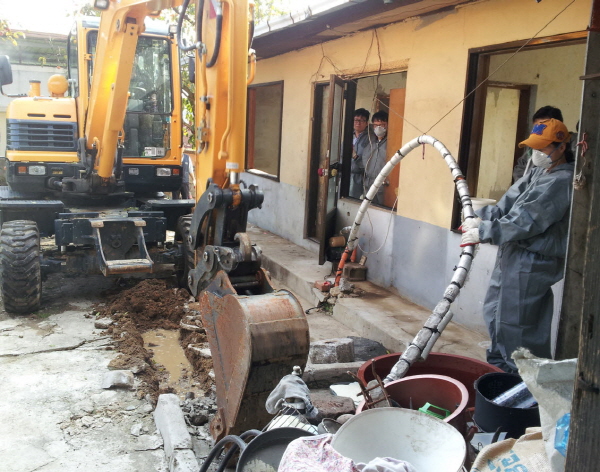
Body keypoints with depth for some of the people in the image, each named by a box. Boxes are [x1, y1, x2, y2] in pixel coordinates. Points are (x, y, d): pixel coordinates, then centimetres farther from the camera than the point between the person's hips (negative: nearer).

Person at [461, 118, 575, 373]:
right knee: (494, 309, 21)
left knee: (513, 322, -4)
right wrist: (481, 218, -4)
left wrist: (483, 233, -19)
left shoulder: (561, 182, -20)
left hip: (532, 262, -10)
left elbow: (524, 223, -23)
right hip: (513, 256, 10)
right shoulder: (538, 172, 12)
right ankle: (499, 363, 38)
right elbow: (510, 201, 10)